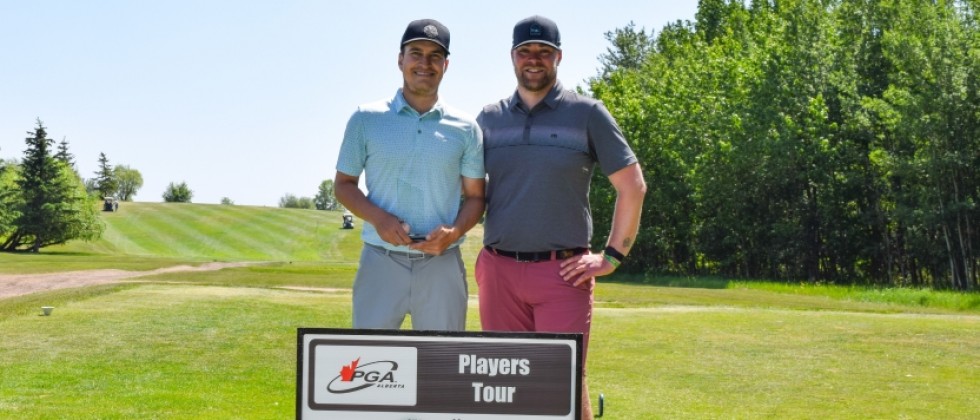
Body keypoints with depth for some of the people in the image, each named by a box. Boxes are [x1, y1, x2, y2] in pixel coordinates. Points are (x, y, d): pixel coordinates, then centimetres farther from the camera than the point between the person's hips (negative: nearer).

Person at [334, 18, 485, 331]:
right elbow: (344, 183, 8)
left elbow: (475, 196, 9)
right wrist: (378, 218, -12)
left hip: (442, 265, 1)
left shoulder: (465, 128, 6)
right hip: (381, 261, -1)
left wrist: (454, 232, -12)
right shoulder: (366, 119, 3)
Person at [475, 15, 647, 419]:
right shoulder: (489, 118, 11)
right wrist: (472, 250, 7)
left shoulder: (586, 113, 1)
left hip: (563, 272, -3)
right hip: (499, 270, 3)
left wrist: (612, 256, -3)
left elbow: (632, 186, 2)